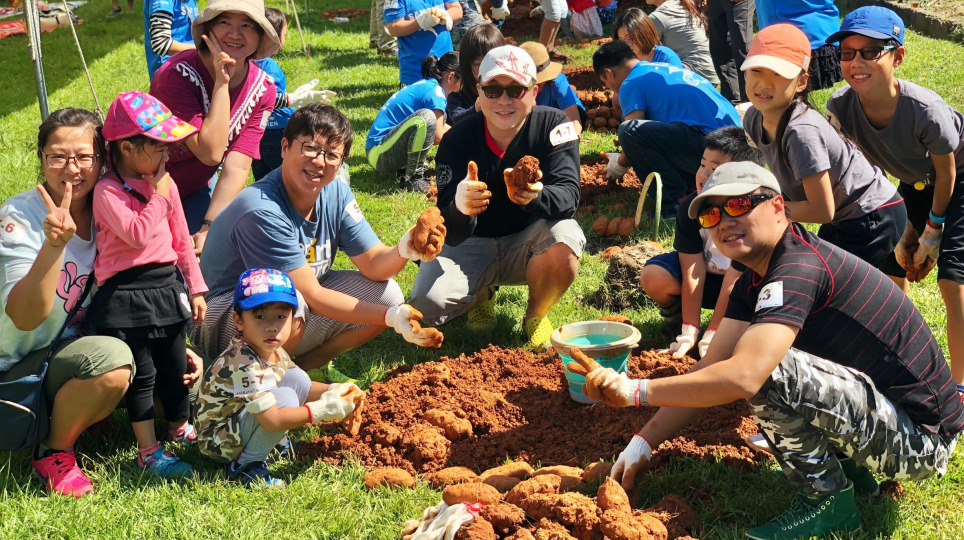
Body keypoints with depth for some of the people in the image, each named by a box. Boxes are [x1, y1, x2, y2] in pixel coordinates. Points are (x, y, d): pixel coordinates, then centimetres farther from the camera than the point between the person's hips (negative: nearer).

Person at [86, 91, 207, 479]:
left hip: (166, 285, 6)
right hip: (125, 294, -6)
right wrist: (158, 197, -16)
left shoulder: (164, 182, 7)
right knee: (141, 374, 2)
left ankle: (180, 427, 38)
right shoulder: (108, 191, -13)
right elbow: (136, 235, -25)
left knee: (175, 364, 17)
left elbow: (181, 239, 13)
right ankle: (148, 451, 11)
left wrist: (195, 288, 13)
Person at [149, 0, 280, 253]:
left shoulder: (263, 89, -12)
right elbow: (211, 152, -32)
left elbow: (237, 167, -16)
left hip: (197, 190, 4)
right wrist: (221, 83, -33)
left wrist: (208, 227, -23)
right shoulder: (178, 75, -26)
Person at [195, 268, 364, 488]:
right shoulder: (244, 364, -32)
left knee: (297, 377, -1)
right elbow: (272, 420, -34)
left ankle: (272, 441, 8)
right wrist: (323, 409, -28)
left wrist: (333, 390, -7)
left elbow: (302, 388, 12)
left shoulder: (274, 352, -2)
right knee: (285, 397, -28)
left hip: (239, 423, 9)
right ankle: (245, 465, -14)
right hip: (219, 442, -9)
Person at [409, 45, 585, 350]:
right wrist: (459, 209, -51)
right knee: (427, 303, -25)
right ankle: (480, 294, 14)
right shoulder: (457, 141, -17)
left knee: (564, 236, -34)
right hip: (471, 246, 0)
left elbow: (569, 195, -29)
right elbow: (452, 235, -25)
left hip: (527, 244, 0)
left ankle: (536, 316, -2)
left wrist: (536, 195, -53)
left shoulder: (554, 126, -15)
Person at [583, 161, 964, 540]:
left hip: (920, 438, -10)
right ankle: (851, 469, 16)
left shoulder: (800, 267, -23)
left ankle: (826, 498, -6)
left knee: (766, 368, -27)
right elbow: (712, 366, 6)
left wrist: (637, 391, -25)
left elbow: (742, 377, -34)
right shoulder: (757, 276, 8)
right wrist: (644, 441, -2)